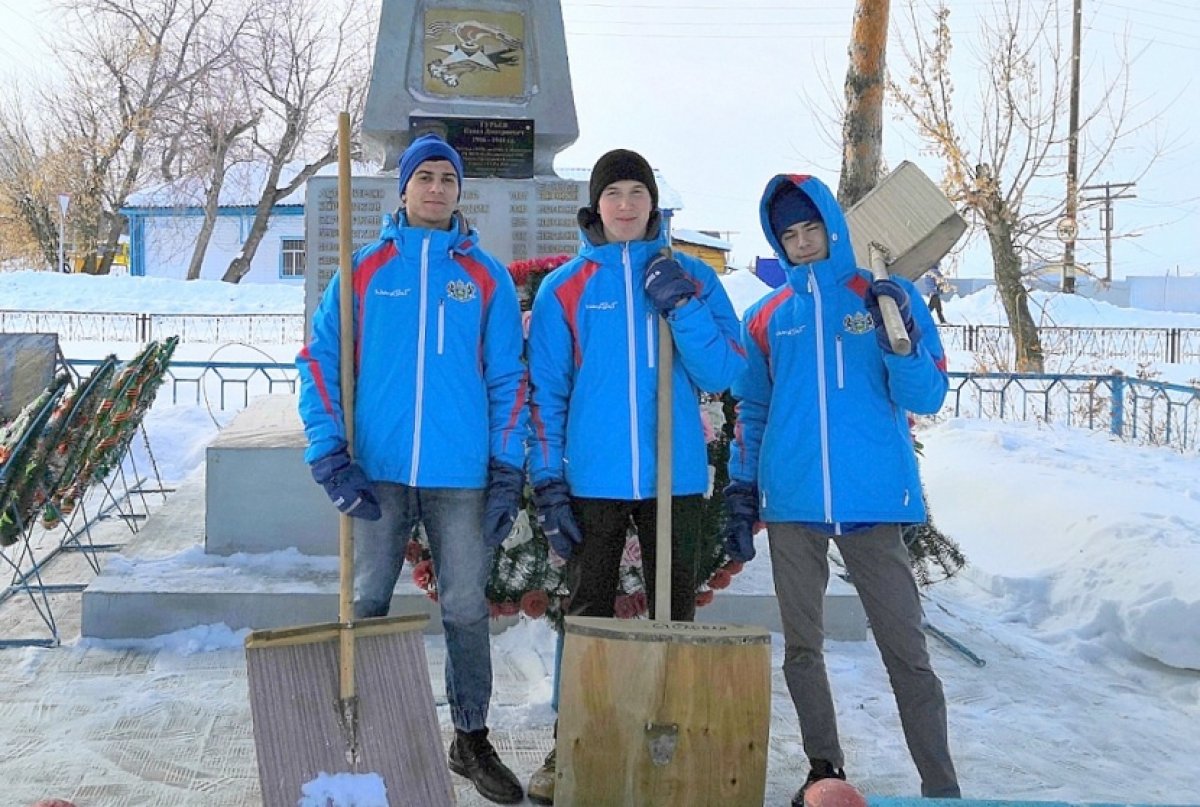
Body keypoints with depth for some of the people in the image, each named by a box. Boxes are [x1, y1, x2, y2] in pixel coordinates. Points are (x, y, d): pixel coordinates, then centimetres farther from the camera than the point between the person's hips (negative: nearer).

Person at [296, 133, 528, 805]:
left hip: (462, 476, 0)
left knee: (467, 610, 6)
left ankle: (472, 739, 22)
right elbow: (321, 362, 2)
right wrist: (329, 453, -8)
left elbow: (508, 379, 6)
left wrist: (509, 470, -1)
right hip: (378, 472, 0)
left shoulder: (487, 276, 6)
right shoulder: (364, 269, 5)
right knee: (367, 605, 9)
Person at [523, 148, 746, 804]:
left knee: (676, 614, 9)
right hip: (593, 480, 0)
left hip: (676, 477, 1)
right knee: (587, 615, 8)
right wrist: (547, 480, -4)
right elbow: (546, 391, 2)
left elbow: (724, 374, -3)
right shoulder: (563, 288, 4)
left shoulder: (692, 278, 5)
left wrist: (682, 307, -15)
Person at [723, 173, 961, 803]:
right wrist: (741, 494, 10)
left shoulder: (889, 296, 3)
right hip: (792, 507, 3)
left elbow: (927, 397, -1)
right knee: (801, 648, 11)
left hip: (874, 502, -3)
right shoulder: (766, 316, 11)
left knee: (906, 650, -3)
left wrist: (899, 342, -18)